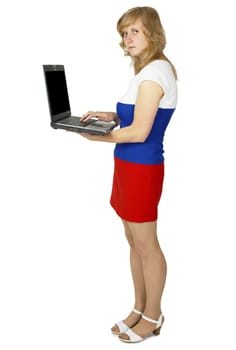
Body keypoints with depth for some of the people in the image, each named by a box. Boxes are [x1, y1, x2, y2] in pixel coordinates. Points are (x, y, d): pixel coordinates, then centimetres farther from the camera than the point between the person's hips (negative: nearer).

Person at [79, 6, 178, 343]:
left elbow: (139, 132, -20)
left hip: (141, 168, -10)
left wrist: (95, 136, -9)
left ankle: (153, 317, 26)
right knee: (134, 241, 17)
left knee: (146, 245, 5)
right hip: (131, 166, 10)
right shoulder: (152, 69, 16)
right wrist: (111, 116, 7)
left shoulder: (153, 73, -15)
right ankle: (140, 309, 34)